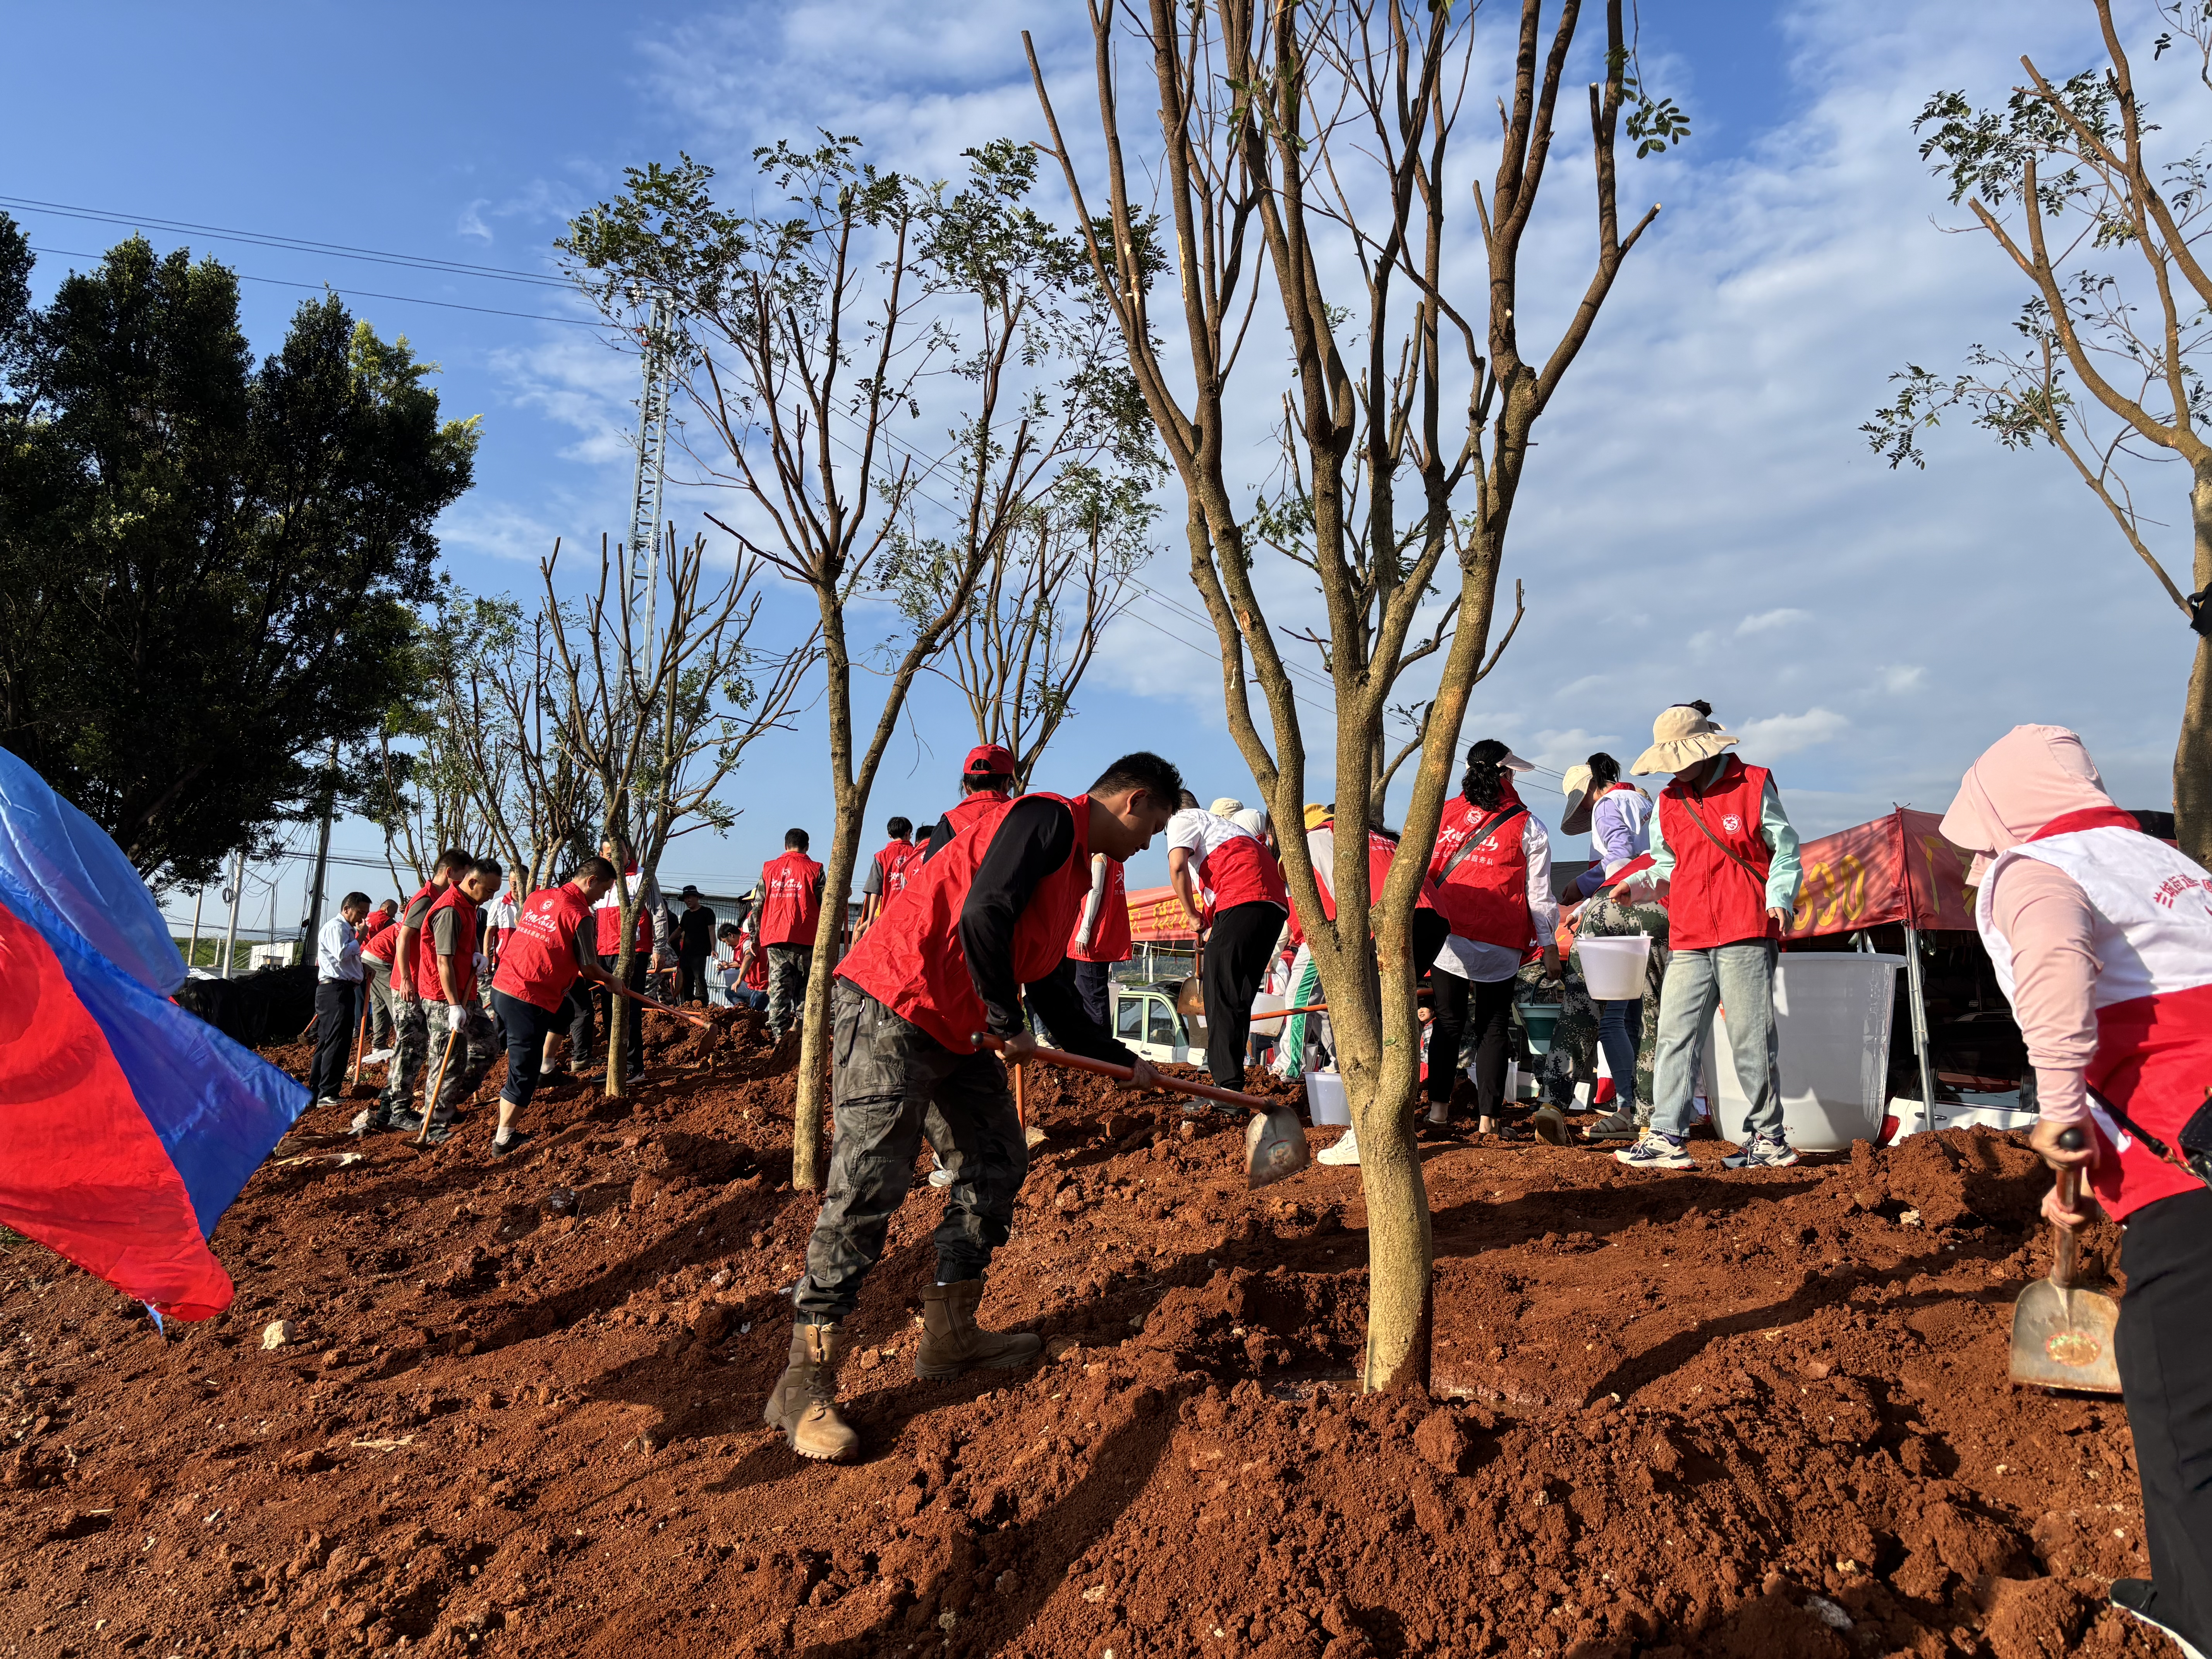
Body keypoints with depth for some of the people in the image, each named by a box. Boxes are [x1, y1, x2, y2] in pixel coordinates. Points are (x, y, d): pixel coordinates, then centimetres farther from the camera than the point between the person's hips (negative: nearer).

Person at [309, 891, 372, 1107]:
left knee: (327, 1042, 13)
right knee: (337, 1042, -13)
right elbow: (342, 954, -22)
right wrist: (360, 937, -13)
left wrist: (364, 967, 15)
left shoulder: (348, 929, 23)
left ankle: (315, 1092, 18)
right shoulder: (335, 927, -8)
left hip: (344, 990, 11)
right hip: (335, 990, -11)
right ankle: (327, 1094, -14)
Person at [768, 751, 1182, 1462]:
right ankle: (804, 1386, -4)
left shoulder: (1076, 870, 20)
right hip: (893, 1008, -11)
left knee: (998, 1164, 12)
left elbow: (1052, 990, 25)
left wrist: (1122, 1060, 27)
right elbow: (983, 913, -24)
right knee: (870, 1186, -11)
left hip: (959, 1031, 11)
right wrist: (1007, 1022, -13)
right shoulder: (1049, 818, -11)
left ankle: (949, 1335, 23)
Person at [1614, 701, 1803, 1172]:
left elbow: (1785, 851, 6)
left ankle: (1770, 1138, 11)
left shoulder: (1753, 785, 3)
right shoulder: (1668, 802, 16)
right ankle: (1667, 1137, -1)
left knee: (1752, 1040, -1)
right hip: (1688, 939, 5)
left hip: (1745, 935, -5)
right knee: (1675, 1036, -2)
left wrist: (1779, 901, -8)